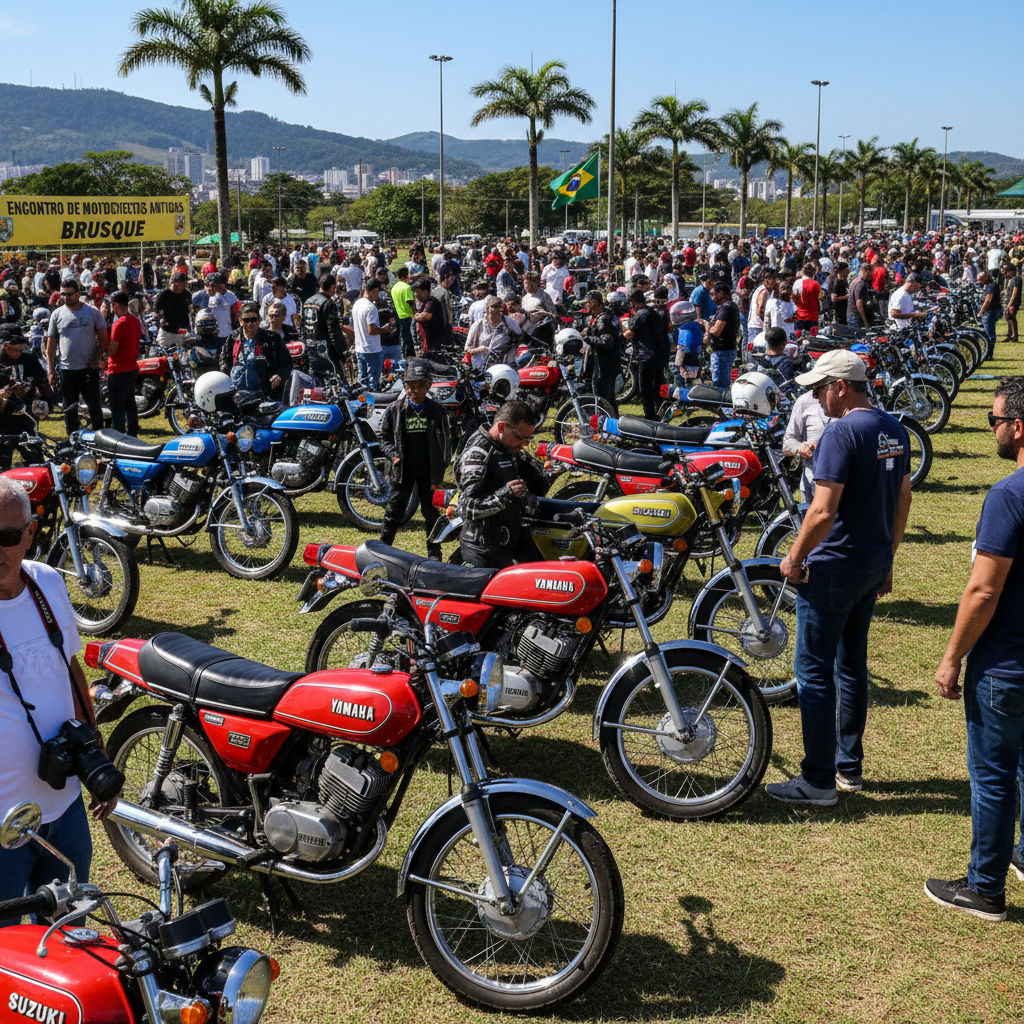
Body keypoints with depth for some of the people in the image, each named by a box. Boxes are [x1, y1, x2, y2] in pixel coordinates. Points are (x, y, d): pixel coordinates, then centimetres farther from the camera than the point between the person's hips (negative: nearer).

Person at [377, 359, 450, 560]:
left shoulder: (437, 410, 3)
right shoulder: (394, 410, 1)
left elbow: (445, 440, 7)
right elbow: (384, 436, 7)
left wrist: (441, 467, -1)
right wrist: (393, 454, -11)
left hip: (429, 471, 1)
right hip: (403, 470, 0)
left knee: (431, 511, 9)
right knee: (394, 511, 2)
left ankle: (434, 552, 22)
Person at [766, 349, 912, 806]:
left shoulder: (842, 432, -19)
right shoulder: (895, 430, 8)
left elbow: (823, 512, -24)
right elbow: (902, 501, 15)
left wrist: (794, 558, -11)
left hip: (833, 568, -9)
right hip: (874, 564, 9)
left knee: (814, 670, -1)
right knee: (852, 664, 18)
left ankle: (818, 781, 3)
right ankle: (849, 766, 27)